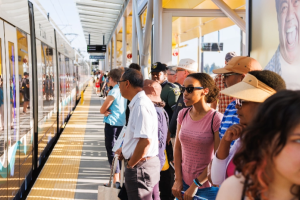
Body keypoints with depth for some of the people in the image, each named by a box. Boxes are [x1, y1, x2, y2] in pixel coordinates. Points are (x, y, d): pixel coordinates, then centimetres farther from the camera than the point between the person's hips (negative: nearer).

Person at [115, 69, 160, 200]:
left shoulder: (141, 105, -20)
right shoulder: (138, 103, 12)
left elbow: (145, 141, -27)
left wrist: (130, 164, -16)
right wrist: (125, 150, 16)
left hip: (140, 167, -10)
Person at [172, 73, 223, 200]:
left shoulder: (216, 118, -16)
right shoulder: (183, 114, 1)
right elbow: (177, 148, 5)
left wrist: (196, 185, -11)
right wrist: (178, 180, -1)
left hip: (206, 186, -4)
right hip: (184, 183, 5)